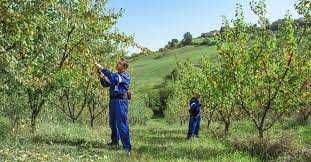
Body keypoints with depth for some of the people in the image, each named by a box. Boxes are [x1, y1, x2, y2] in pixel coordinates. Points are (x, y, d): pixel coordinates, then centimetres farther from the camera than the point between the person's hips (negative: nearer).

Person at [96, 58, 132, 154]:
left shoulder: (126, 76, -8)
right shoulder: (116, 75, 17)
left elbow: (114, 78, -27)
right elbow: (106, 84, 21)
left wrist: (102, 69, -23)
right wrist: (102, 77, 3)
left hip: (121, 101, -9)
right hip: (113, 100, 9)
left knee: (122, 124, -10)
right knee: (112, 123, 18)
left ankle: (127, 147, -6)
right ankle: (115, 142, 35)